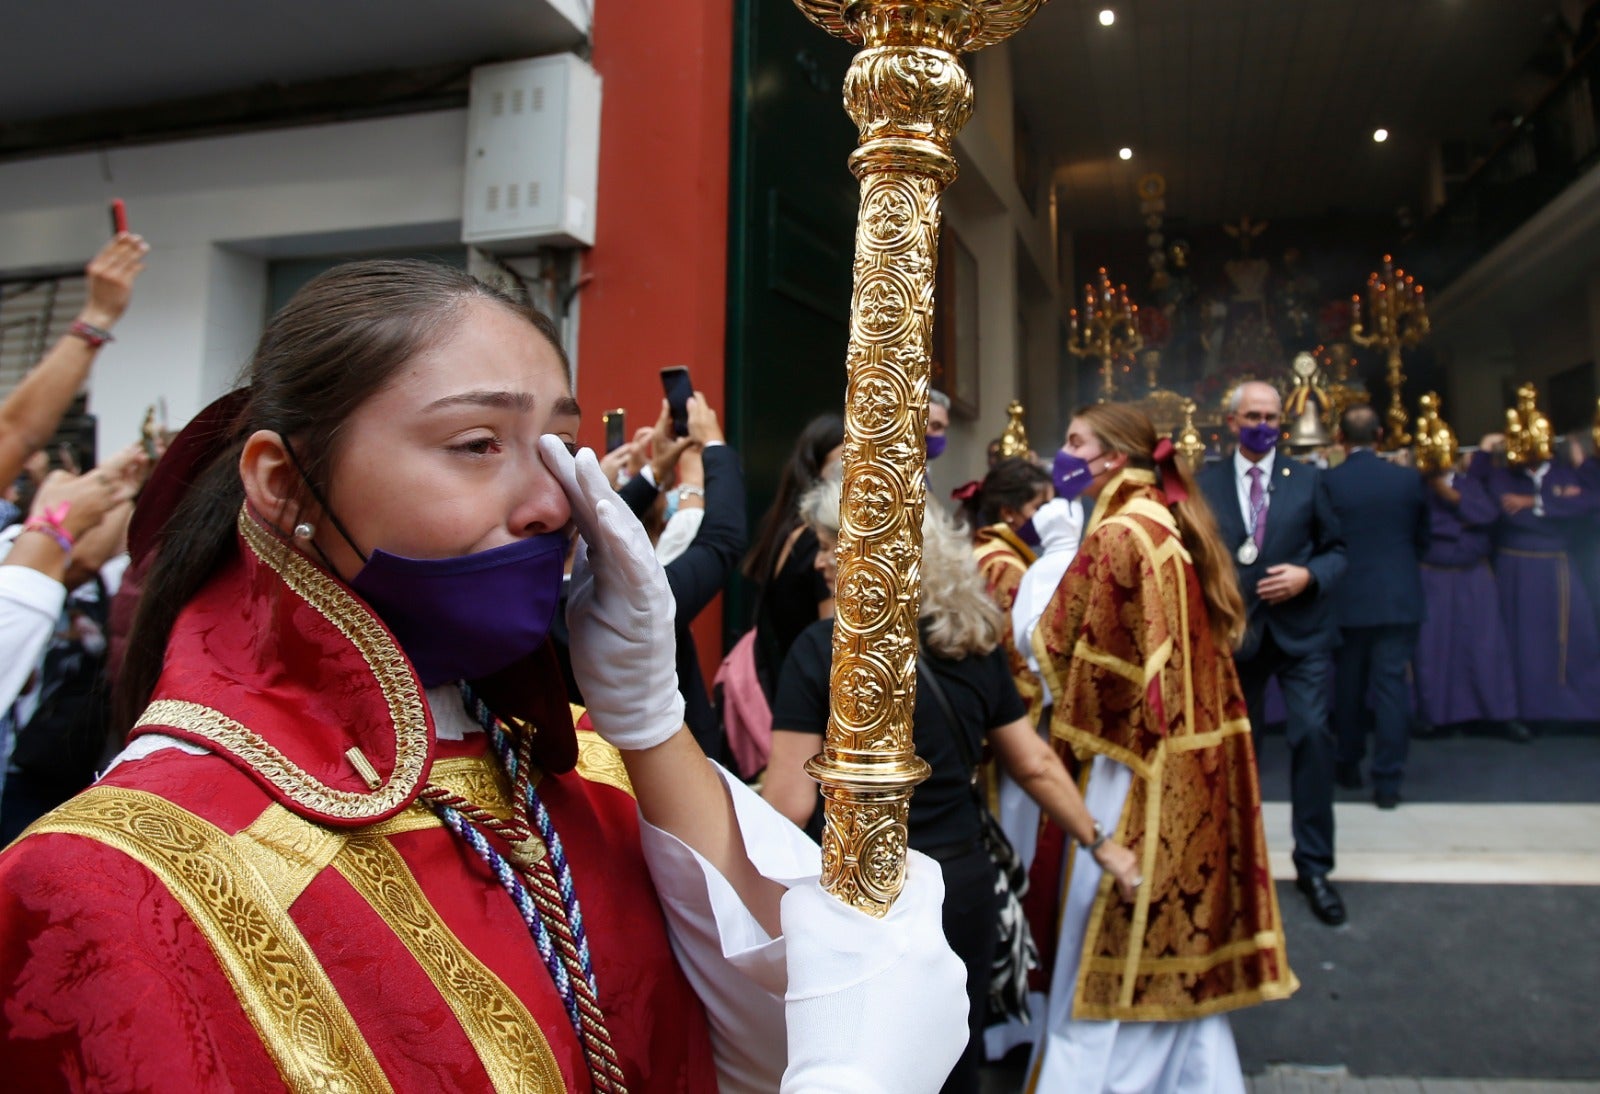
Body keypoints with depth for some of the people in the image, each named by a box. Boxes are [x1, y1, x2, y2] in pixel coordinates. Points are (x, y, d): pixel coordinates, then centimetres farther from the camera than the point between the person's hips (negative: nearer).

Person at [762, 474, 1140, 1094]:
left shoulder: (823, 648, -16)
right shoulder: (975, 641, 1)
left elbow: (790, 804, -16)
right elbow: (1035, 765, 8)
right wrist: (1098, 844, 22)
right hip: (962, 884, 5)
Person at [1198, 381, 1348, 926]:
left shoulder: (1307, 480, 4)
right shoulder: (1206, 484, 3)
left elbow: (1336, 550, 4)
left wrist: (1308, 576, -15)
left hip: (1300, 629, -1)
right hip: (1234, 631, 1)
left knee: (1313, 734, -11)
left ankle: (1313, 865, 5)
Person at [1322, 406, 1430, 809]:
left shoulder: (1326, 483, -10)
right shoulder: (1408, 479, -4)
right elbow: (1422, 539, 8)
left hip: (1347, 599, 0)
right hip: (1400, 598, 0)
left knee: (1348, 684, 14)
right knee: (1392, 684, 2)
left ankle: (1349, 765, 26)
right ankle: (1387, 780, 2)